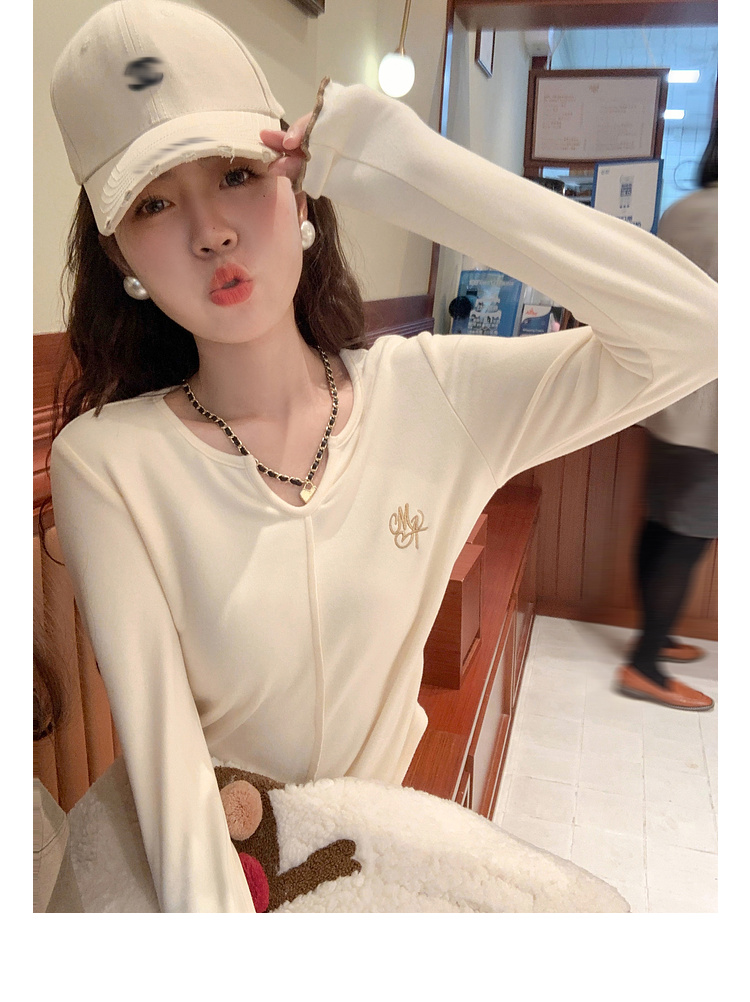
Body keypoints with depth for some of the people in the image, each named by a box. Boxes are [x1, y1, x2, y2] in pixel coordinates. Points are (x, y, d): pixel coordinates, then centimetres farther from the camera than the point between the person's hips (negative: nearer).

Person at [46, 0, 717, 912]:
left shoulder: (433, 392, -15)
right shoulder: (103, 462, -20)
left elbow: (692, 329, -24)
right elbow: (161, 742, -21)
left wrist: (411, 173, -28)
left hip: (389, 824, 2)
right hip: (206, 848, -1)